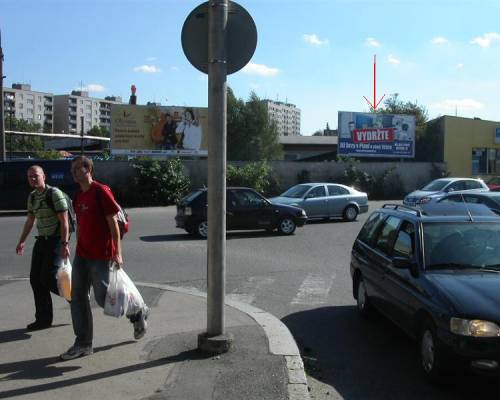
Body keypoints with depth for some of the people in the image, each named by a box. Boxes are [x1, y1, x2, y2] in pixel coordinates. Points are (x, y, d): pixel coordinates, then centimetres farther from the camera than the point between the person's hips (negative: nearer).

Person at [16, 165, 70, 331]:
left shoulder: (55, 194, -14)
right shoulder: (32, 197, 9)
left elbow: (64, 221, -18)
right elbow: (30, 220, 21)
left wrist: (65, 244, -23)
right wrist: (22, 241, 20)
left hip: (56, 241, -8)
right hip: (42, 241, 8)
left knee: (48, 279, -14)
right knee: (36, 279, 4)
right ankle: (43, 319, 14)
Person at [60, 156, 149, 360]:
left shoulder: (101, 191, -11)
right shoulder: (77, 197, 13)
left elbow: (113, 222, -14)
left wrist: (117, 253, -17)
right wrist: (78, 251, 19)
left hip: (100, 256, -8)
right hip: (81, 255, 8)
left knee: (102, 298, -1)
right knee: (77, 297, 5)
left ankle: (138, 313, 24)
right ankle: (83, 344, 14)